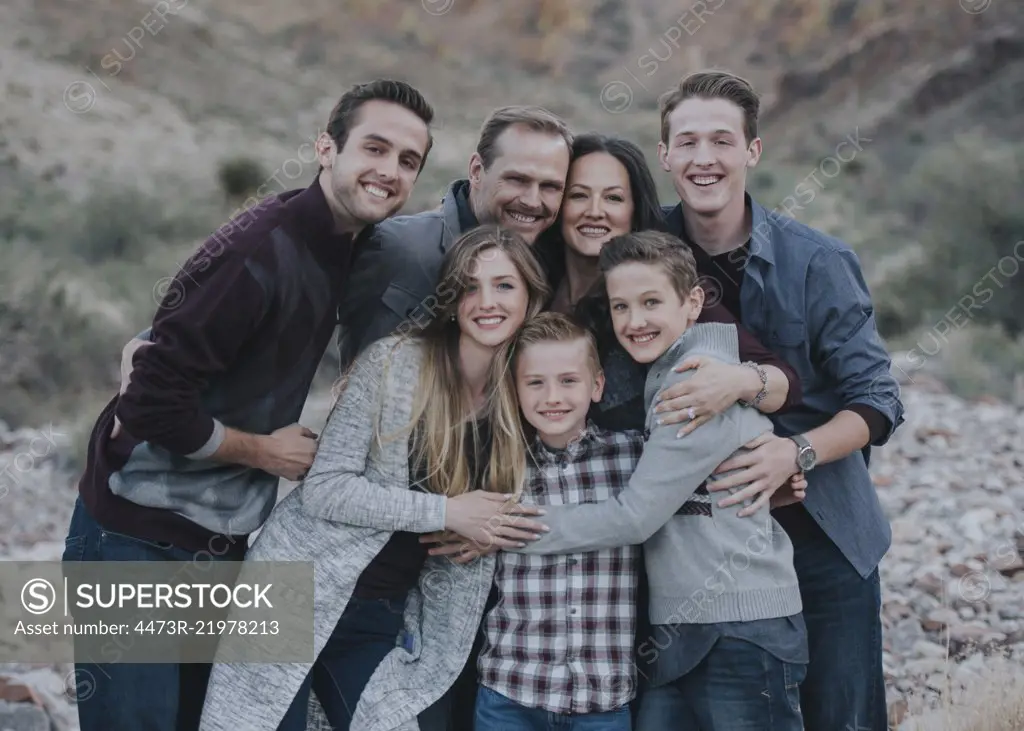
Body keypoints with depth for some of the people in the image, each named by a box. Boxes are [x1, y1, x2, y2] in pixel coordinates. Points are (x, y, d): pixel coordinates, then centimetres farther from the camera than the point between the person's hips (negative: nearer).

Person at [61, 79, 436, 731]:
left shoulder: (345, 246, 3)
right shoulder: (257, 253, -23)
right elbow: (155, 402, -24)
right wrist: (262, 450, -13)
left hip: (222, 541, 8)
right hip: (138, 539, -8)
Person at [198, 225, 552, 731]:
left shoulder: (529, 399, 1)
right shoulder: (394, 362, -11)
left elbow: (504, 525, 15)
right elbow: (324, 489, -16)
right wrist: (446, 512, -18)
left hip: (388, 615, 4)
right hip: (300, 591, -4)